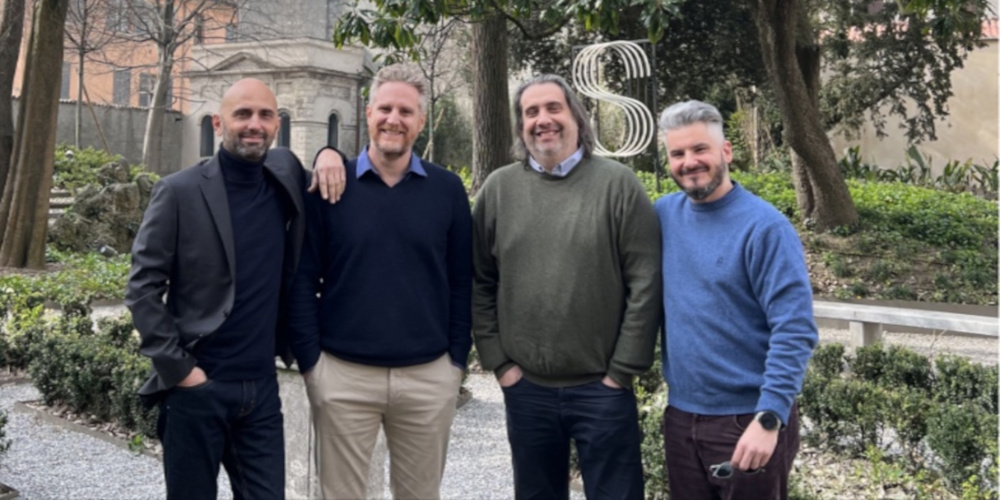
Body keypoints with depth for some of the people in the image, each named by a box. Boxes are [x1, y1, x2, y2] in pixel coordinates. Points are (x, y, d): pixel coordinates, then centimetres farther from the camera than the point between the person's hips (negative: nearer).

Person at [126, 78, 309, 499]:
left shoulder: (286, 176, 4)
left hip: (261, 387, 4)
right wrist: (177, 367, -11)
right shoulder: (179, 192, -7)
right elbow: (142, 287, -6)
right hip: (197, 386, -3)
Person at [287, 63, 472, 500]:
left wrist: (458, 359, 2)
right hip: (342, 375, -1)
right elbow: (304, 278, 0)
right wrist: (309, 361, -4)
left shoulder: (448, 189, 2)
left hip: (430, 377, 1)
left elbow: (461, 282, 5)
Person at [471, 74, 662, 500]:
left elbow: (645, 284, -7)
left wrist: (622, 370, -9)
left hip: (602, 387, -2)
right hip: (525, 387, 3)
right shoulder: (498, 188, 3)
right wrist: (498, 362, 0)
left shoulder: (618, 184, -5)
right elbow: (480, 283, 5)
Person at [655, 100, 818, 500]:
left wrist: (769, 417, -24)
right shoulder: (664, 215, 2)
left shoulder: (764, 227, -13)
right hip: (680, 417, 5)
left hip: (748, 420, -5)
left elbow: (794, 331, -17)